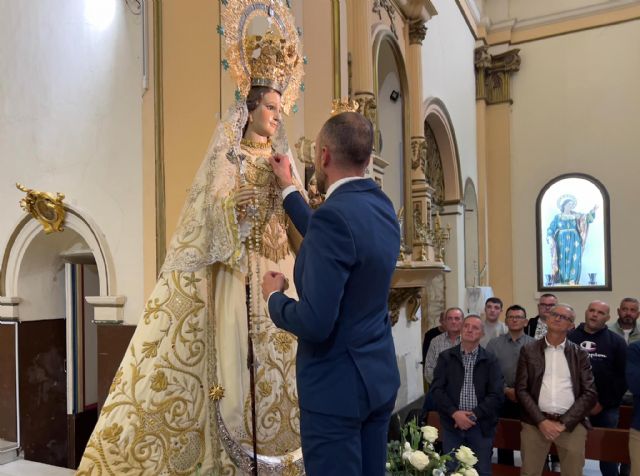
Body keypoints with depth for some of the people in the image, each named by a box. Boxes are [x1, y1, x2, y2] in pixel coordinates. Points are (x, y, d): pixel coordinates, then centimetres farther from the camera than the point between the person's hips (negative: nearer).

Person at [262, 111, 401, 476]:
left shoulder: (334, 214, -23)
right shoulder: (382, 207, 4)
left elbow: (314, 323, -27)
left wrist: (274, 297, -7)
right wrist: (288, 189, 32)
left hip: (337, 385, -8)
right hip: (379, 376, 9)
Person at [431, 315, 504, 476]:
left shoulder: (490, 361, 3)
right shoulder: (446, 357, 4)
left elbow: (496, 395, -5)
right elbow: (437, 389, -2)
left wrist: (473, 415, -13)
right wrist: (454, 413, -14)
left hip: (481, 425, 0)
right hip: (452, 423, 0)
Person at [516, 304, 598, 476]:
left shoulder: (580, 354, 5)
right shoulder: (528, 351, 4)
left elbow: (590, 393, 0)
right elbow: (521, 389, 1)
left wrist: (564, 423, -8)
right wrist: (541, 421, -9)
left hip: (572, 424, 0)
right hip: (535, 422, 0)